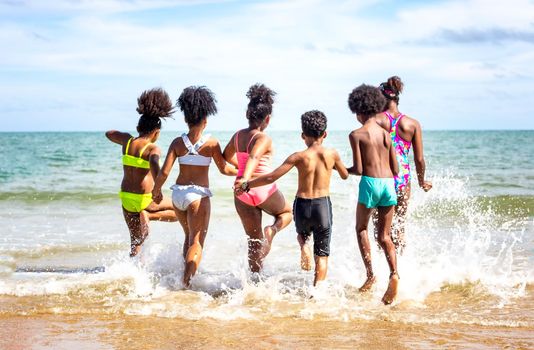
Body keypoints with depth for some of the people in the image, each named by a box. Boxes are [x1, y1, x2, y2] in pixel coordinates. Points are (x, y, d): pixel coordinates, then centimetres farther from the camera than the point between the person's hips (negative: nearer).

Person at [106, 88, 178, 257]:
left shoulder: (127, 141, 3)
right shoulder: (153, 149, -13)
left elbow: (109, 133, 23)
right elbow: (154, 163, -35)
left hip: (126, 198, 6)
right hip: (144, 199, -6)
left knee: (136, 241, 18)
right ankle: (149, 215, -7)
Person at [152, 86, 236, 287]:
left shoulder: (178, 142, 0)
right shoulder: (211, 143, -7)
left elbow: (164, 172, -4)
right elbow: (224, 169, -1)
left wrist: (156, 191, 12)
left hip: (178, 193, 4)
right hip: (198, 195, -4)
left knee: (189, 236, 23)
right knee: (197, 241, -1)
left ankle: (187, 275, 26)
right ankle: (186, 281, -13)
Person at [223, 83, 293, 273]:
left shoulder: (237, 135, 4)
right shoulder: (264, 139, -16)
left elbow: (227, 155, 22)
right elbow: (253, 157, -35)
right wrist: (245, 178, -49)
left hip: (242, 194, 5)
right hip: (264, 189, -5)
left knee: (254, 240, 14)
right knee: (287, 212, 26)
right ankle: (272, 229, -5)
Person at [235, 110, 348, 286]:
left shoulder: (299, 157, -6)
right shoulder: (332, 154, -2)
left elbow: (271, 177, -10)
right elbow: (345, 175, 16)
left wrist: (246, 185, 1)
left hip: (302, 205, 0)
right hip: (323, 205, 0)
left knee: (302, 233, 34)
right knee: (322, 255, 10)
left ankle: (304, 247, 2)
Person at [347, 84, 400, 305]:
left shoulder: (356, 135, -3)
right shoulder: (386, 134, 11)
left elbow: (358, 169, -7)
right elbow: (395, 170, 11)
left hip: (370, 183, -4)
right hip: (389, 184, 4)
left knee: (361, 228, 18)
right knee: (384, 236, 11)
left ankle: (370, 274, 6)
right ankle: (393, 273, -11)